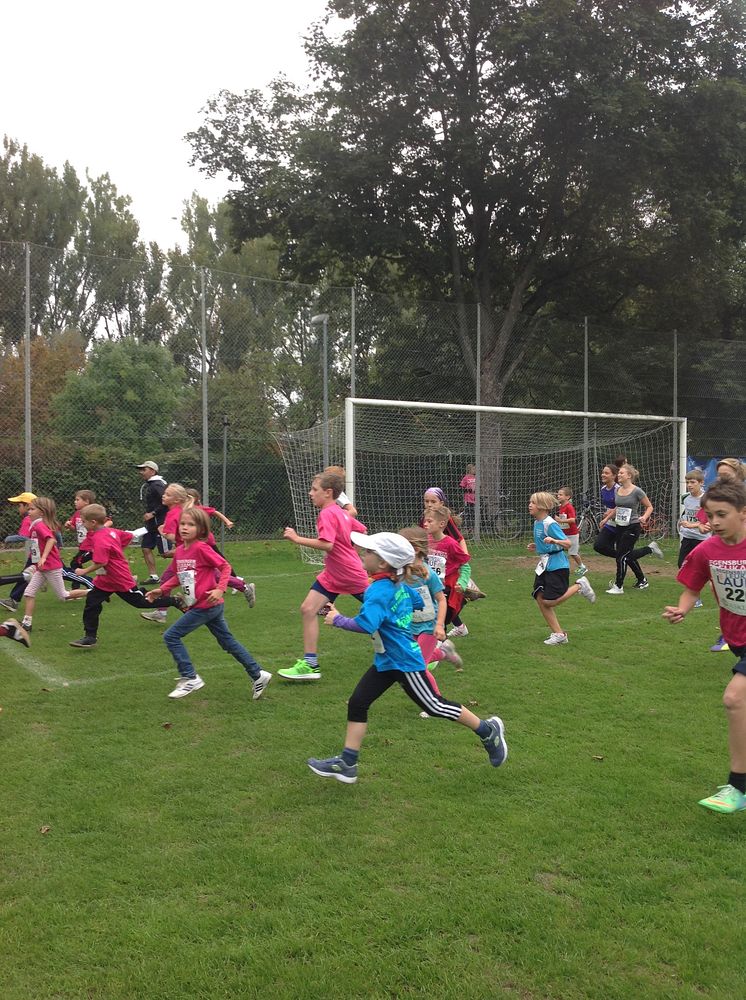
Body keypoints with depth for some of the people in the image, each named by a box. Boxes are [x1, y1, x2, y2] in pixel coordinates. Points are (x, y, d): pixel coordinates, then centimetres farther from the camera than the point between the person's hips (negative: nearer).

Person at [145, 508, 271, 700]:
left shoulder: (201, 548, -15)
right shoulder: (179, 551, 8)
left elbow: (225, 566, -14)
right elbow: (178, 577, 20)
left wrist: (220, 589, -24)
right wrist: (161, 589, 9)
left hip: (206, 605, -9)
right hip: (198, 605, 9)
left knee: (171, 636, -6)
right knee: (228, 641, 14)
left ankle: (189, 678, 2)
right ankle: (258, 675, 21)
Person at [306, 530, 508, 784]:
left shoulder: (378, 591, -25)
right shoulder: (398, 585, 3)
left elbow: (366, 625, -39)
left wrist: (338, 620, -25)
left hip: (404, 661, -10)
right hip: (387, 660, 10)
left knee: (434, 706, 5)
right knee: (357, 703, 5)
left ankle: (488, 730, 23)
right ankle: (347, 763, 11)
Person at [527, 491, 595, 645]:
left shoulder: (550, 524, -17)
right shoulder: (537, 523, 9)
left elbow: (568, 543, -21)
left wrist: (554, 541, -37)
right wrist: (536, 547, 11)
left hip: (557, 565, -9)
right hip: (544, 564, 9)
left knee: (550, 601, -9)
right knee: (540, 598, 2)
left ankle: (580, 586, 10)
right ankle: (558, 634, 9)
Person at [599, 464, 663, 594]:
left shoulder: (637, 491, -13)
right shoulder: (617, 491, 5)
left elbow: (649, 507, -4)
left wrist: (644, 517, -21)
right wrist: (606, 518, 19)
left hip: (632, 527, -7)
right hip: (620, 526, 7)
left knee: (622, 556, -8)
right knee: (628, 556, 15)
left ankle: (618, 586, 2)